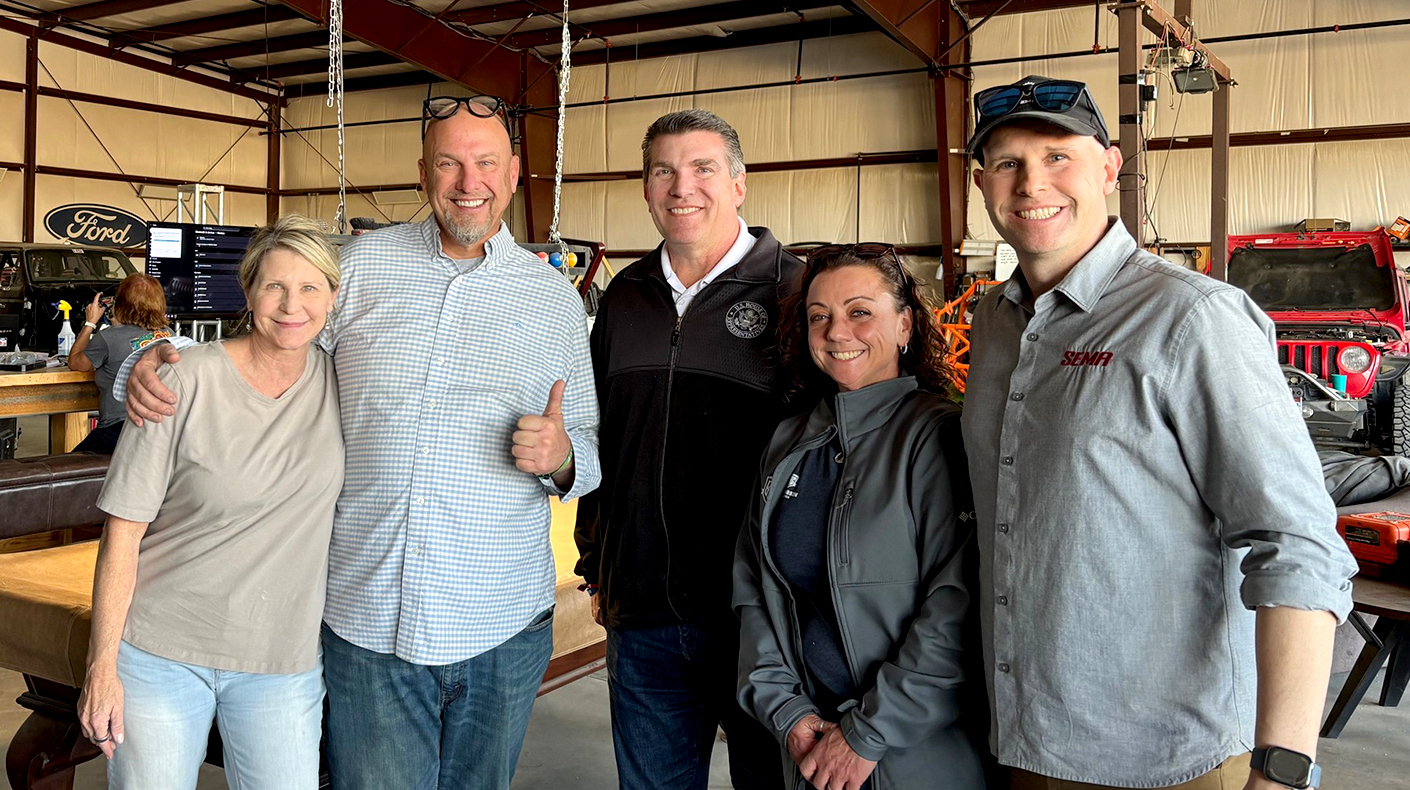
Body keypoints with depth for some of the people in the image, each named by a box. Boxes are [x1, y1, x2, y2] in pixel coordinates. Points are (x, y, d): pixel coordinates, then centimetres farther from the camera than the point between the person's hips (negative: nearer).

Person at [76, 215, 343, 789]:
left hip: (284, 659, 3)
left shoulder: (339, 380, -2)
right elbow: (123, 529, -8)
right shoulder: (187, 382, -12)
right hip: (161, 651, -2)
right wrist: (102, 664, -8)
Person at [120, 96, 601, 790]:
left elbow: (589, 443, 10)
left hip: (503, 628, 1)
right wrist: (157, 364, -5)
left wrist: (561, 458, -12)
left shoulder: (555, 297, 6)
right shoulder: (359, 264, 4)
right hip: (363, 620, 0)